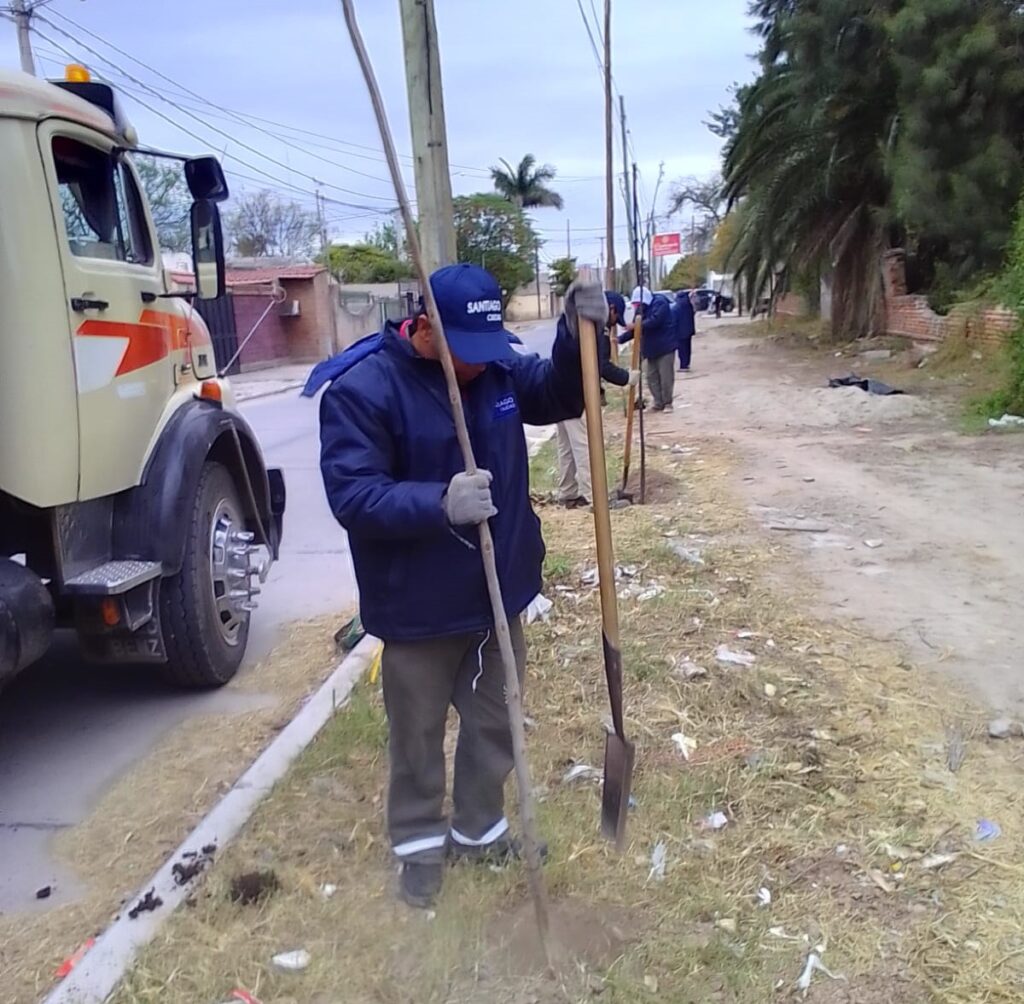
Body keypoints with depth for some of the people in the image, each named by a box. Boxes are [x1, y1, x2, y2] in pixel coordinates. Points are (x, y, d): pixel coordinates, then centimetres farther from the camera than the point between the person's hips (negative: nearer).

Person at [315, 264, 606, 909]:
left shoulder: (496, 365, -1)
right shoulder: (360, 389, -19)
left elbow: (559, 397, 9)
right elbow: (352, 496, -24)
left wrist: (577, 337, -11)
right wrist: (440, 504, -38)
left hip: (498, 593, 6)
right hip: (417, 607, -5)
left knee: (495, 724, 21)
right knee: (417, 737, 15)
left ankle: (479, 827, 43)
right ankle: (420, 842, 38)